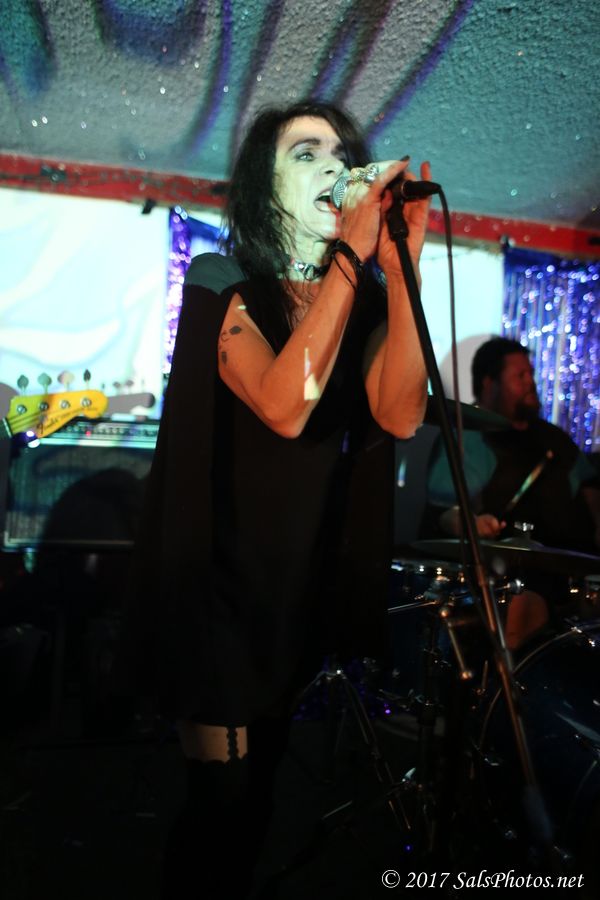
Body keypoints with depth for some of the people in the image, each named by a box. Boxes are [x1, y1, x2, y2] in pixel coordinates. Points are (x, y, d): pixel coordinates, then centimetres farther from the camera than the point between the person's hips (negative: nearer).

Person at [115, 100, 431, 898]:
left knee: (273, 791, 20)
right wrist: (351, 255, -24)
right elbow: (285, 406, -26)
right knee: (226, 800, 3)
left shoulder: (368, 300, 4)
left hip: (321, 578, 5)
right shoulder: (220, 284, -8)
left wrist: (402, 262, -19)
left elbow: (401, 413, -15)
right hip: (226, 576, -4)